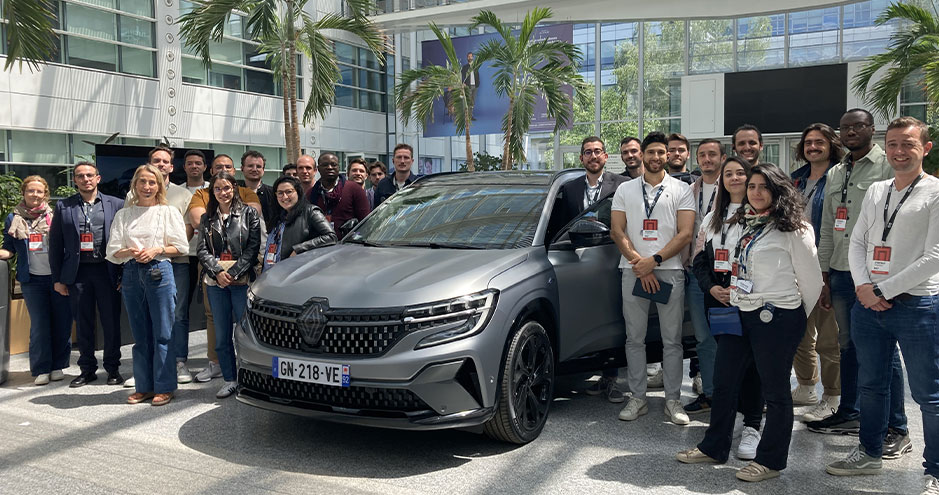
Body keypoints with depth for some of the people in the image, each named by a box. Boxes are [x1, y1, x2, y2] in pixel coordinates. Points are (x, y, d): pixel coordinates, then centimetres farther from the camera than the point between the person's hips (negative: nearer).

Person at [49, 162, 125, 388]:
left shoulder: (115, 204, 4)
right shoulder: (63, 207, 7)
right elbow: (55, 244, 7)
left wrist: (124, 274, -4)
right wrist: (57, 278, 3)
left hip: (107, 270, -1)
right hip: (78, 272, 1)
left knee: (111, 322, 4)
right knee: (83, 323, 8)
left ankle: (113, 368, 16)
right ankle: (87, 369, 20)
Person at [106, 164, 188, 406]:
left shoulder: (169, 212, 5)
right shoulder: (123, 215, 13)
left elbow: (182, 247, 2)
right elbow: (112, 251, 8)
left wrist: (156, 250, -12)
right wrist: (130, 252, -12)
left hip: (159, 272, -3)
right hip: (131, 274, 4)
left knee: (162, 333, -2)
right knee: (140, 334, 9)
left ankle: (164, 387, 5)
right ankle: (144, 386, 17)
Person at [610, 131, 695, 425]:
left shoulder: (681, 190, 7)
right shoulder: (625, 190, 11)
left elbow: (685, 234, -3)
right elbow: (617, 231, 3)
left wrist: (654, 260, -14)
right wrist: (639, 264, -9)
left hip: (670, 271, -1)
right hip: (633, 271, 1)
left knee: (672, 340, 2)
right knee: (634, 338, 5)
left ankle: (673, 400, 11)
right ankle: (637, 398, 14)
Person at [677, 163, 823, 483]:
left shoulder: (793, 229, -10)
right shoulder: (740, 224, 11)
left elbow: (811, 279, -5)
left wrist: (798, 318, 5)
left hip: (776, 319, -7)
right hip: (739, 314, 8)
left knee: (775, 390, 5)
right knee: (723, 383, 14)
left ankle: (770, 460, 20)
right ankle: (714, 447, 29)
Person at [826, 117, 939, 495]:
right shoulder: (875, 192, 13)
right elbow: (856, 243, 13)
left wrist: (883, 290, -13)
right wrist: (863, 287, -4)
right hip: (868, 304, 6)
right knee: (871, 385, 17)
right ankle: (870, 454, 32)